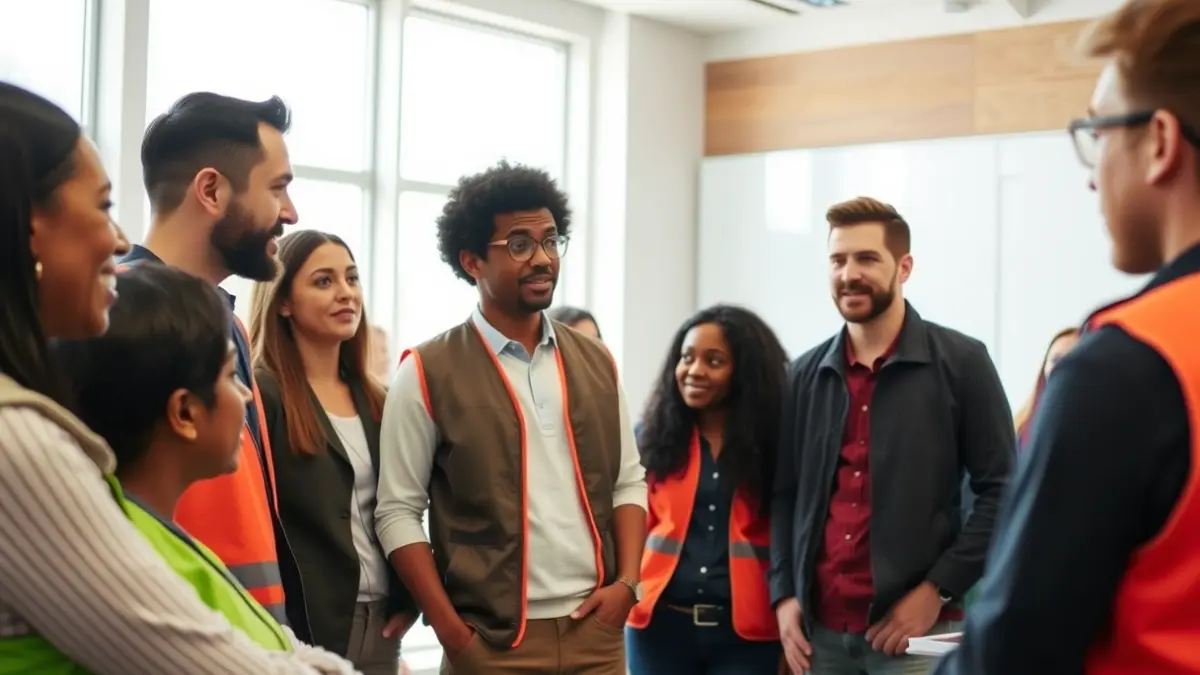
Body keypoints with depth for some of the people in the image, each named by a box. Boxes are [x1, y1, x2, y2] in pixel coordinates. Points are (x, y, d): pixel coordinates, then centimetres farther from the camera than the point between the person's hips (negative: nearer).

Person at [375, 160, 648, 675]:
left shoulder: (596, 363, 10)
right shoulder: (428, 373, -3)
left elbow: (628, 481, 13)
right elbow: (398, 510, -4)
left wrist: (627, 582, -1)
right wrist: (450, 628, -10)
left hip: (596, 630, 4)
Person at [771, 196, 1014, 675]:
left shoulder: (960, 362, -1)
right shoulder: (805, 376, 12)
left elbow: (1000, 491, -3)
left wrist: (938, 590, -10)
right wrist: (783, 593, 3)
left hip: (918, 629, -4)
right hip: (820, 628, 4)